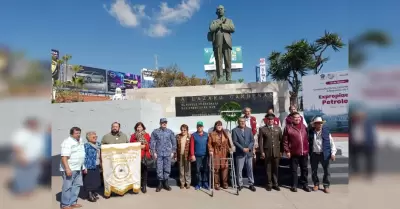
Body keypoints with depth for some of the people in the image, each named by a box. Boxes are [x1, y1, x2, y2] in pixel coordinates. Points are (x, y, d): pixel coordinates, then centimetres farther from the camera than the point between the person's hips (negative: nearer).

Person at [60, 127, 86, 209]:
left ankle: (73, 202, 22)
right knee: (67, 187, -1)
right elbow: (64, 157, -22)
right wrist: (67, 169, -28)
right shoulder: (67, 142, -16)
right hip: (69, 169, -8)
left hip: (78, 168, 8)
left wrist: (83, 167, 19)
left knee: (77, 185, 12)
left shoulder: (81, 141, 11)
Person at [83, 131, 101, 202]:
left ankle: (94, 193, 31)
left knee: (97, 180, 14)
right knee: (89, 181, 1)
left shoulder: (98, 144, 10)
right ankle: (89, 195, 15)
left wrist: (100, 163, 19)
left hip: (96, 166, 7)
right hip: (89, 166, -7)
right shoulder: (86, 146, -13)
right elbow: (84, 157, -15)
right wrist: (84, 167, -18)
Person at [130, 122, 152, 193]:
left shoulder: (147, 135, 6)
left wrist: (144, 146, -14)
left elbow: (150, 145, 2)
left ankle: (144, 186, 9)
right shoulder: (133, 136, 9)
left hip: (145, 155, 0)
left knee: (144, 171, 0)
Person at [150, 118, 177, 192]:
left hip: (168, 154, 1)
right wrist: (154, 152, -5)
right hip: (159, 154, -1)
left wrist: (173, 152, 3)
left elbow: (174, 142, 7)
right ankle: (160, 183, 17)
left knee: (167, 169, 6)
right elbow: (152, 142, 0)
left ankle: (166, 183, 20)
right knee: (159, 169, 2)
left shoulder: (170, 132, 4)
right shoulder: (155, 132, 0)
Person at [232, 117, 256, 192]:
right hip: (240, 153, -3)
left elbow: (252, 140, 4)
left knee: (250, 169, 8)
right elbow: (235, 141, -9)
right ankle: (240, 184, 15)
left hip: (249, 152, 3)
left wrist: (249, 148, -11)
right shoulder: (235, 130, -2)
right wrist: (242, 148, -16)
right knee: (239, 170, 3)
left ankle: (251, 184, 19)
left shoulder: (249, 129, 9)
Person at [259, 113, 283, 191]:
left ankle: (275, 184, 22)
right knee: (268, 169, 6)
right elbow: (260, 141, -3)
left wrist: (281, 151, 3)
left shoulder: (278, 128, 8)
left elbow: (281, 140, 8)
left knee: (275, 169, 10)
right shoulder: (262, 129, 0)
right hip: (267, 152, -2)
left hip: (276, 152, 2)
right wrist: (262, 152, -8)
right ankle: (269, 184, 18)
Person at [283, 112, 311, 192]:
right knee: (294, 170, 6)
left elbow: (307, 138, 12)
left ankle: (305, 185, 27)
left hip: (304, 152, 4)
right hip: (293, 153, -4)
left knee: (304, 169, 14)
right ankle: (294, 185, 18)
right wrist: (287, 151, -10)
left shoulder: (304, 127, 7)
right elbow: (285, 141, -7)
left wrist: (308, 149, 10)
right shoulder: (288, 127, -7)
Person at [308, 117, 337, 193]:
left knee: (326, 171, 8)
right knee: (314, 171, 11)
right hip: (314, 154, 1)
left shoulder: (326, 131, -3)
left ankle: (326, 186, 24)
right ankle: (316, 184, 28)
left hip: (325, 154, 0)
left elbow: (331, 143, 0)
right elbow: (307, 142, 5)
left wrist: (333, 153, -7)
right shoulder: (310, 132, -2)